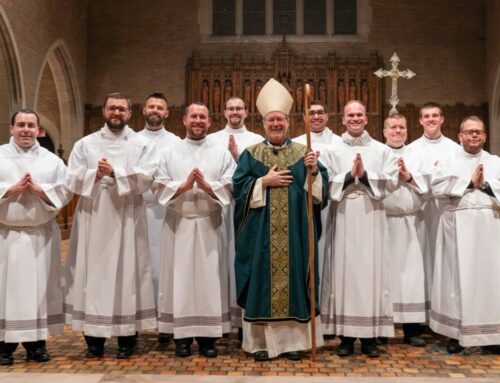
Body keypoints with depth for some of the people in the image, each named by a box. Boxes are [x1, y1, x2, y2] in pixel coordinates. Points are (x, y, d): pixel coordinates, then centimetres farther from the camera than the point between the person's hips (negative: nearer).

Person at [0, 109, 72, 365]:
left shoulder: (52, 160, 9)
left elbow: (66, 191, 2)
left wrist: (40, 190, -12)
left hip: (42, 235, 2)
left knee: (39, 287, 4)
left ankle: (36, 343, 13)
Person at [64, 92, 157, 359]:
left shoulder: (142, 144, 5)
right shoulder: (85, 144, 10)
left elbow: (145, 178, -9)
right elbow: (73, 179, 1)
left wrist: (114, 173, -18)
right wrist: (95, 174, -16)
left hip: (127, 218, -2)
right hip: (93, 218, 2)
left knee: (126, 273, 1)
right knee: (93, 272, 4)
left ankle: (127, 338, 11)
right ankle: (94, 338, 14)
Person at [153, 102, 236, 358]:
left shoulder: (222, 153, 7)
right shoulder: (169, 153, 8)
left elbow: (231, 189, -2)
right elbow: (159, 189, -1)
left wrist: (206, 185, -17)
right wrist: (184, 185, -14)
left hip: (209, 225, 0)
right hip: (178, 225, 0)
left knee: (209, 278, 1)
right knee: (180, 278, 2)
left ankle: (207, 337, 11)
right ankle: (182, 336, 12)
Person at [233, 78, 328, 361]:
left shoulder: (303, 153, 9)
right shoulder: (251, 154, 7)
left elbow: (322, 187, 1)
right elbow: (239, 186, -2)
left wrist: (314, 171, -17)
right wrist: (265, 181, -13)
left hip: (295, 231, 1)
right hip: (261, 231, -1)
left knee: (293, 277, 4)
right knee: (263, 279, 1)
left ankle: (293, 339, 15)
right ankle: (261, 341, 12)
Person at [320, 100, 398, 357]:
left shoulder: (382, 150, 10)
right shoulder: (332, 150, 8)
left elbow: (392, 181, 0)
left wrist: (365, 175, -11)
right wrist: (349, 175, -13)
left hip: (372, 218, 1)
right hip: (345, 218, 0)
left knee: (372, 270, 1)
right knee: (345, 269, 0)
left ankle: (370, 335, 10)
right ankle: (347, 335, 9)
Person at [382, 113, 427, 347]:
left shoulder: (414, 158, 14)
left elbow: (424, 188, 6)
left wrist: (408, 176, -9)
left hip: (408, 224, 3)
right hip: (382, 221, -2)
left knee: (410, 273, 1)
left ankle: (412, 329, 8)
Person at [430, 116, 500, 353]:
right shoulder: (448, 162, 9)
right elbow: (437, 188, -8)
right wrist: (470, 182, -10)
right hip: (458, 227, -1)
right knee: (458, 276, 1)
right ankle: (457, 333, 7)